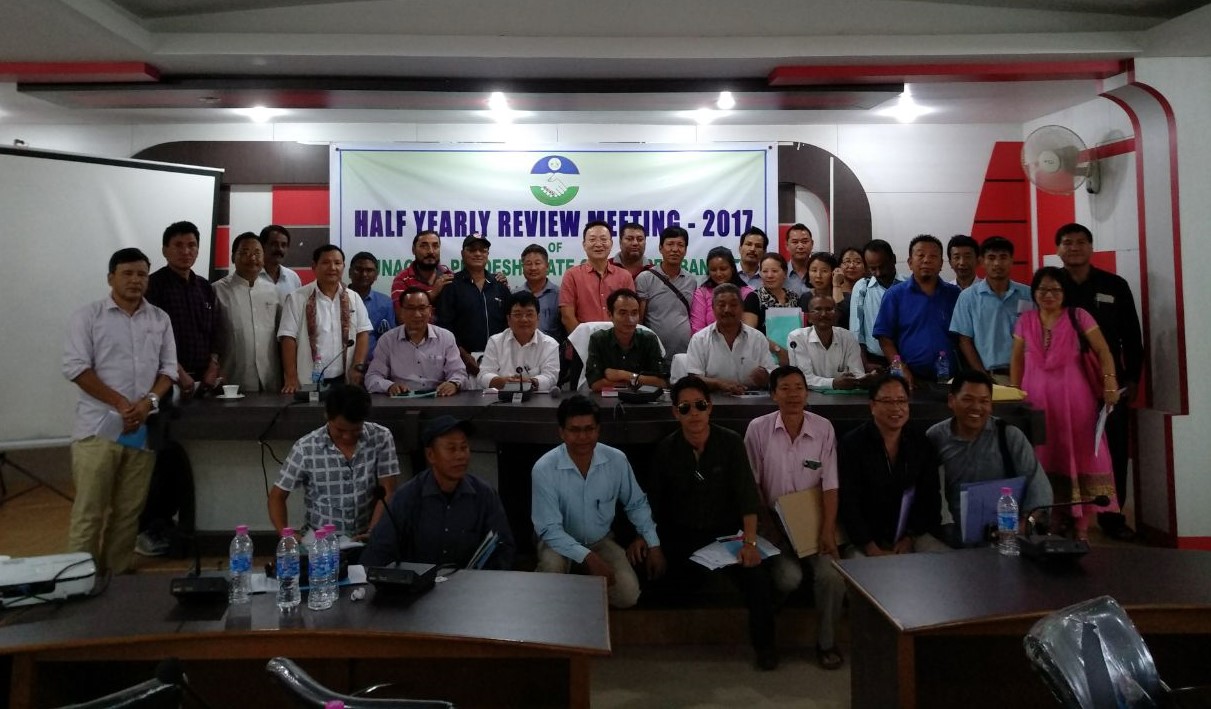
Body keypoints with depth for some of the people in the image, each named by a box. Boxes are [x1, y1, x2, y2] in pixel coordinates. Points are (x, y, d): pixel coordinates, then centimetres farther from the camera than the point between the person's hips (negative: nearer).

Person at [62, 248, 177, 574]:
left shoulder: (160, 319, 11)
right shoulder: (88, 316, 1)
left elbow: (168, 368, 8)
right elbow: (75, 366, -7)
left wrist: (149, 401, -10)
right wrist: (120, 403, -14)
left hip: (143, 430, 3)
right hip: (98, 428, -3)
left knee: (128, 511, 8)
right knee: (88, 511, -1)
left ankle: (117, 576, 18)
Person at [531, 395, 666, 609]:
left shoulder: (617, 460, -14)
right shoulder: (544, 469, -24)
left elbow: (636, 503, 3)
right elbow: (549, 529, -23)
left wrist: (653, 544, -6)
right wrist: (587, 557, -33)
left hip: (601, 541, 2)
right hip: (560, 542, -2)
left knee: (628, 594, -20)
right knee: (552, 566, -35)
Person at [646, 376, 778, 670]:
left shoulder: (730, 442, -8)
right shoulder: (667, 448, -2)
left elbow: (747, 493, -14)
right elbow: (654, 499, 5)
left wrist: (749, 540, -24)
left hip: (727, 531, -1)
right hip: (683, 536, 1)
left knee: (757, 575, -25)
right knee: (675, 589, -18)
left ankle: (764, 645, 2)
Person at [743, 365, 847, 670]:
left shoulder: (823, 428, -4)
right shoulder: (758, 428, -8)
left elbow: (830, 484, -5)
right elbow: (753, 485, -2)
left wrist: (828, 531, -13)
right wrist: (767, 527, -6)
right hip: (775, 521, -1)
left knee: (831, 575, -22)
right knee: (789, 577, -23)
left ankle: (827, 642, 4)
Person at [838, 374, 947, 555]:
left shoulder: (921, 443, 5)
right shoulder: (851, 444, -7)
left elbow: (929, 497, 7)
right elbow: (849, 504, -11)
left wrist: (910, 538, -3)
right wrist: (872, 549, -17)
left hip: (913, 535, 4)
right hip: (868, 540, -4)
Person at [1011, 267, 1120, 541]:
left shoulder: (1078, 316, 0)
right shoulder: (1025, 321, 8)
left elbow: (1103, 351, -6)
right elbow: (1017, 360, 10)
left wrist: (1110, 383, -18)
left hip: (1074, 399, -2)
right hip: (1037, 399, 2)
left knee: (1077, 455, 1)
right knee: (1043, 459, 5)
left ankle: (1080, 522, 8)